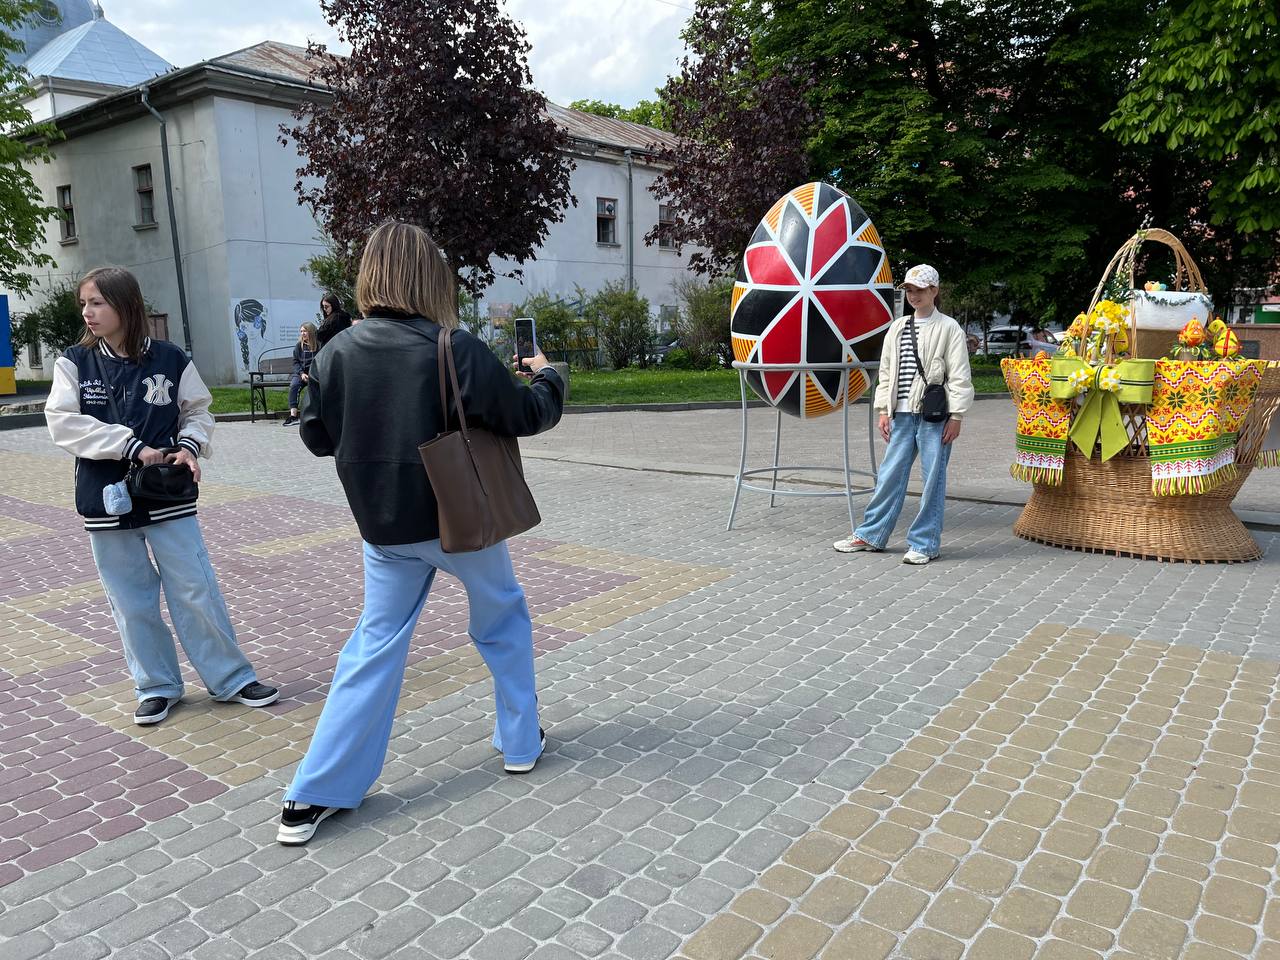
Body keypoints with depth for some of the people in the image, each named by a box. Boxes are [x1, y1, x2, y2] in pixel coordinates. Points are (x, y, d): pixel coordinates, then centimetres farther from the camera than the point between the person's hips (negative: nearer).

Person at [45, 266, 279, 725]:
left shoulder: (170, 359, -4)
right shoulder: (74, 362, -1)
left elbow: (198, 411, 7)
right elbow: (62, 422, -10)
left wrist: (190, 445, -13)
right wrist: (132, 447, -18)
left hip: (168, 497, -1)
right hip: (107, 501, 1)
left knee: (197, 592, 4)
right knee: (132, 602, 10)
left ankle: (232, 679, 16)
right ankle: (156, 686, 25)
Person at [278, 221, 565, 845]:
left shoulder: (337, 352, -5)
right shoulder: (455, 349, -16)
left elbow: (317, 437, 4)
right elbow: (526, 417, -10)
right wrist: (546, 376, 10)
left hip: (385, 528, 3)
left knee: (374, 648, 12)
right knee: (503, 617, 21)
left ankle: (313, 795, 12)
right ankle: (519, 741, 32)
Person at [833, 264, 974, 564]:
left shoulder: (949, 328, -1)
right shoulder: (897, 328, 14)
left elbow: (960, 377, -4)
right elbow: (886, 372, 16)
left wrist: (956, 416, -9)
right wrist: (883, 410, 9)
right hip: (902, 414, 5)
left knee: (933, 479, 1)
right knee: (889, 475, 9)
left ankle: (924, 544, 10)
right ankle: (870, 535, 18)